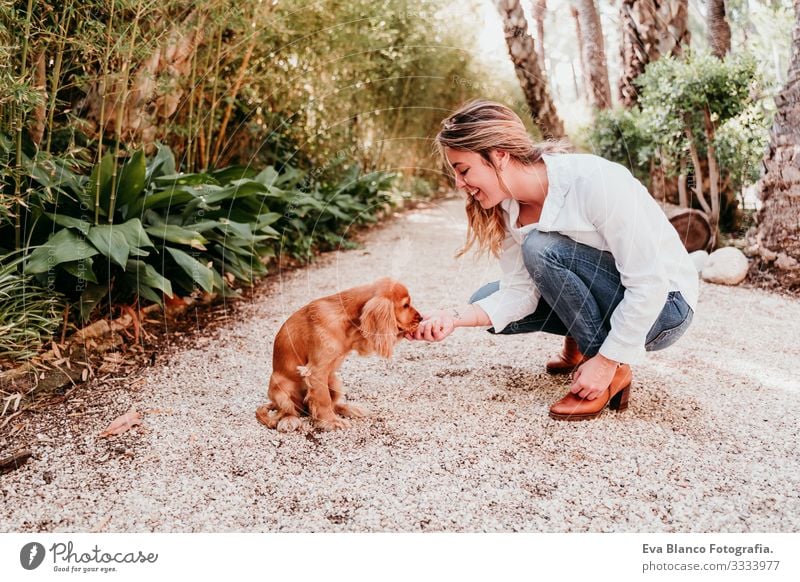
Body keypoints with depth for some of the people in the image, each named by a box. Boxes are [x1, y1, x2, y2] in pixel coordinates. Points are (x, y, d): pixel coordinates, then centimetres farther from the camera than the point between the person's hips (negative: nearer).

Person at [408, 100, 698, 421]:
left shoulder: (593, 181, -29)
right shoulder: (508, 209, -8)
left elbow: (648, 284, -27)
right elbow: (519, 293, -10)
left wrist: (607, 362, -24)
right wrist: (455, 317, -25)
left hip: (662, 306, -7)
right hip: (603, 300, 7)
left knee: (541, 248, -28)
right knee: (486, 301, -4)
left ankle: (614, 373, -14)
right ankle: (581, 342, 14)